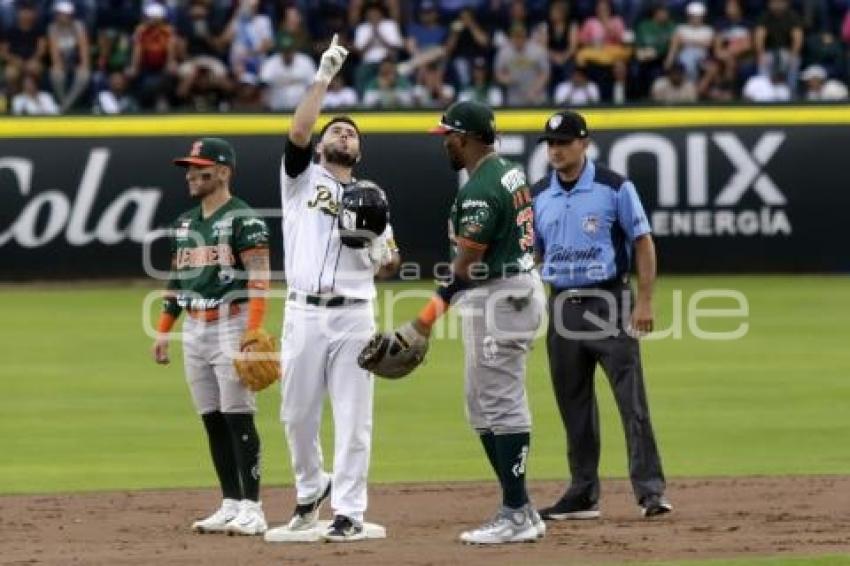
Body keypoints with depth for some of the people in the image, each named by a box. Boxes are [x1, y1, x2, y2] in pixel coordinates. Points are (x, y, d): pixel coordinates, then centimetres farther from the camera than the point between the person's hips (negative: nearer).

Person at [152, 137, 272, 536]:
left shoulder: (243, 220, -8)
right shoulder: (184, 223, 16)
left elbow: (259, 279, -14)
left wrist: (253, 332, -23)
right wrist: (163, 330, 16)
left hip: (231, 324, -8)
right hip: (194, 329, 8)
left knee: (238, 418, -10)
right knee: (212, 420, 7)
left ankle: (252, 508, -9)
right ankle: (230, 505, 11)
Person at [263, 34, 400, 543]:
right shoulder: (302, 177, 10)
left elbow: (386, 270, 12)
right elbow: (297, 133, -11)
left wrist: (385, 253, -11)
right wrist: (323, 78, -12)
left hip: (354, 316, 0)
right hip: (304, 314, 0)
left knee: (353, 417, -3)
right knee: (298, 414, 7)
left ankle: (350, 512, 0)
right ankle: (311, 489, 30)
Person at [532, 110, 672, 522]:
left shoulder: (614, 188, -5)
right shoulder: (539, 196, 9)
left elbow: (644, 243, -4)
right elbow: (531, 254, 16)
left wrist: (644, 302, -11)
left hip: (608, 303, -5)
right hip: (562, 306, 5)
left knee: (631, 400, -10)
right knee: (573, 406, 9)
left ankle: (650, 491, -11)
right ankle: (583, 495, 16)